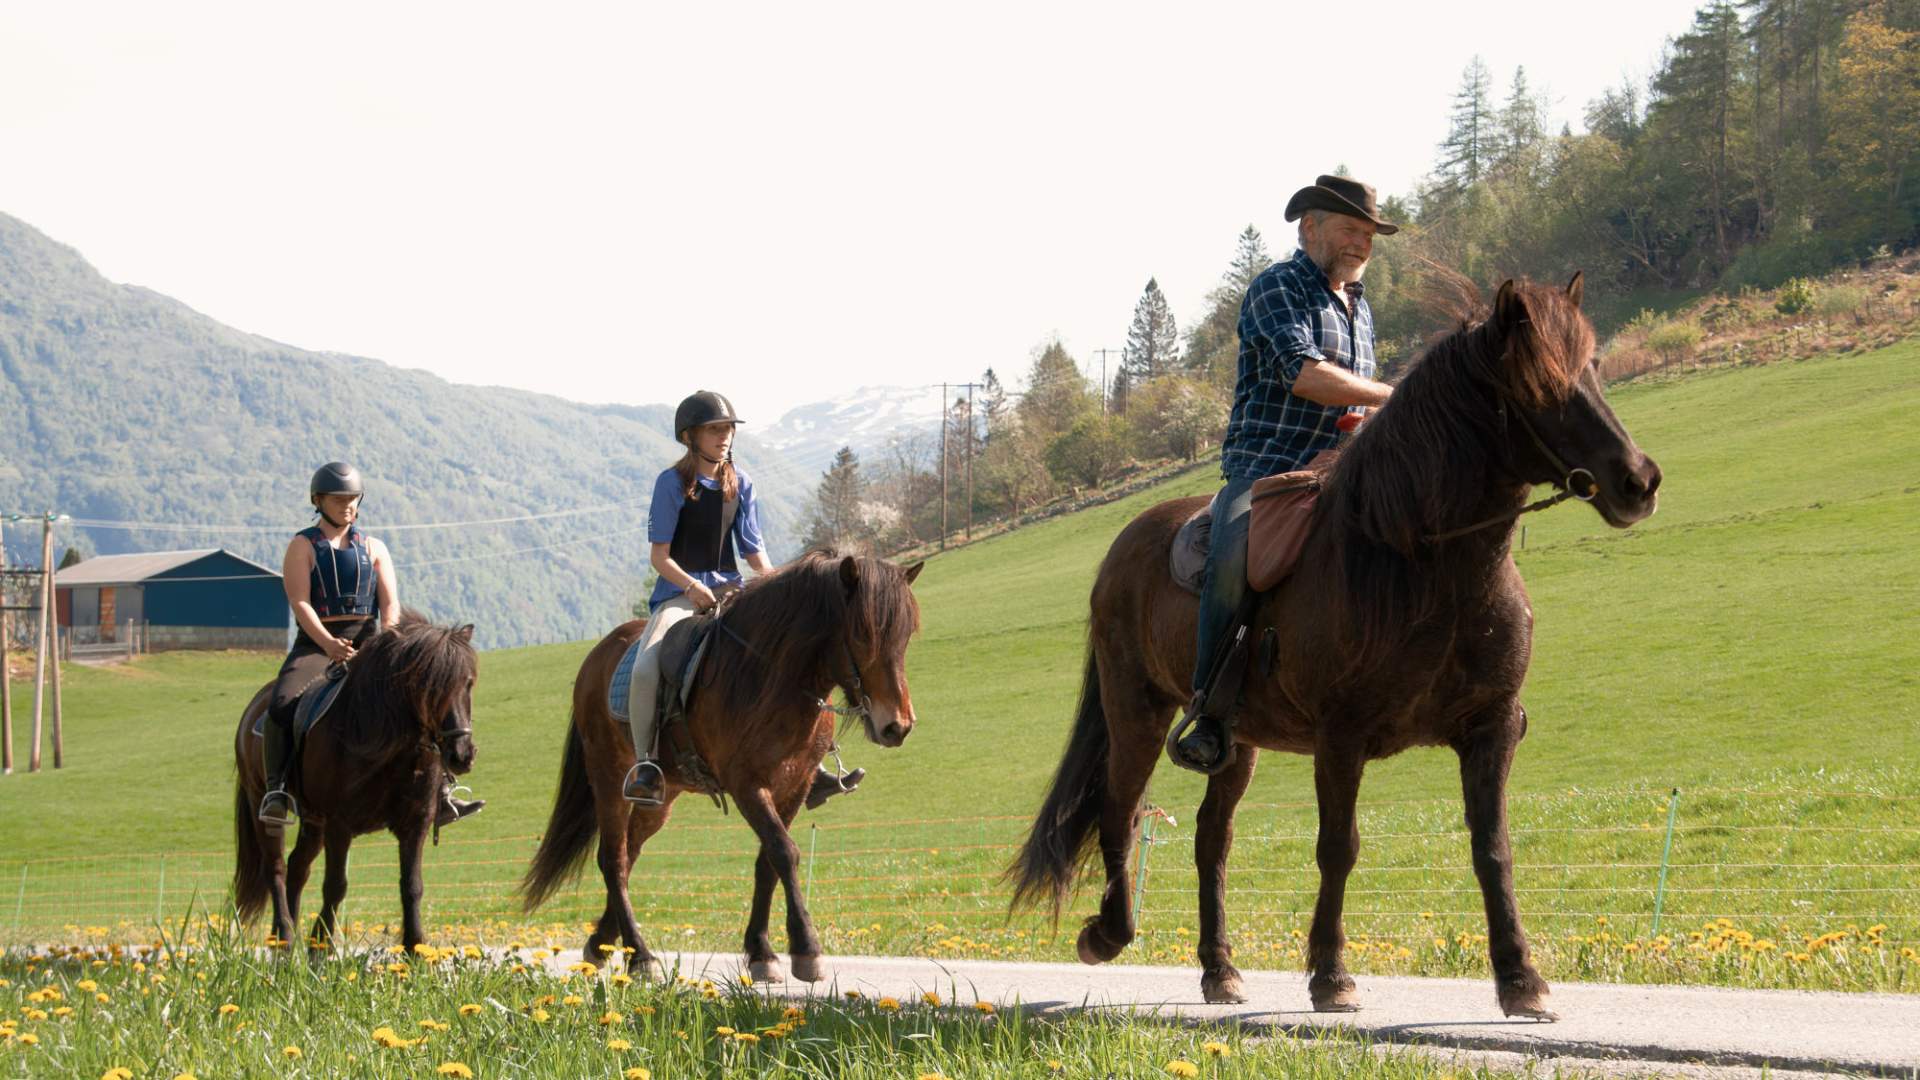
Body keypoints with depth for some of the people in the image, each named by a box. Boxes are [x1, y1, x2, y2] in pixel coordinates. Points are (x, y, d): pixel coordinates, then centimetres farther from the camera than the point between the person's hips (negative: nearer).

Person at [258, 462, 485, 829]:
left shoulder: (373, 549, 16)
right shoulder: (303, 547, 5)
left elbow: (390, 603, 6)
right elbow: (299, 602, -8)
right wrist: (329, 644, -24)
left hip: (367, 641, 3)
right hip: (316, 644, -3)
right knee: (283, 704, -31)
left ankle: (439, 795, -16)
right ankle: (276, 791, -28)